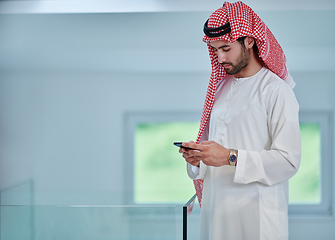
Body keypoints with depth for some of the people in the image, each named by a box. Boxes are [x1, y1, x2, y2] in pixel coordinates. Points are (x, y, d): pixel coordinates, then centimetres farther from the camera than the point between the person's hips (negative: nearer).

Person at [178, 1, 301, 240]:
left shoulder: (276, 90, -9)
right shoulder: (221, 87, 15)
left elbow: (288, 161, -17)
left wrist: (230, 157, -22)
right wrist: (197, 158, -1)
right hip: (215, 207, 6)